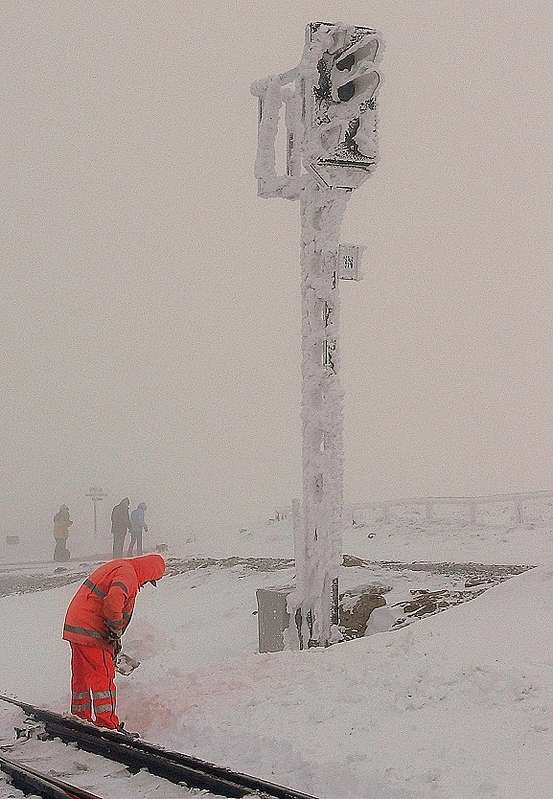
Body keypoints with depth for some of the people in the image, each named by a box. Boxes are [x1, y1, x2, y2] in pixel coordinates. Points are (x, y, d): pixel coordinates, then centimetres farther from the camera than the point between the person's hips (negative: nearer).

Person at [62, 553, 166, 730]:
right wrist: (116, 630, -16)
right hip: (91, 632, -10)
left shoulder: (117, 566, 19)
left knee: (81, 675, 18)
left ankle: (80, 715, 28)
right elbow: (113, 602, -31)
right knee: (104, 676, -3)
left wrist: (114, 636, 25)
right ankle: (106, 723, -2)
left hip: (74, 626, 10)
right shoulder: (128, 574, -14)